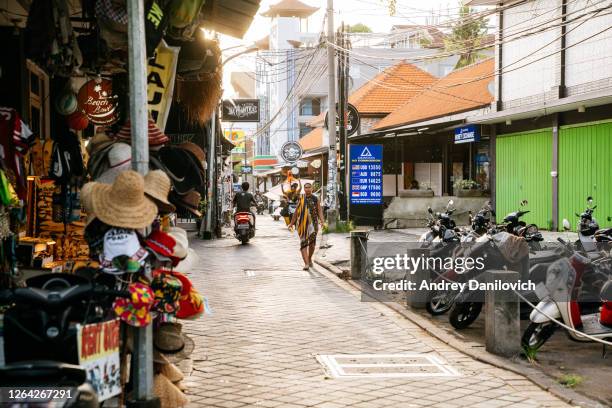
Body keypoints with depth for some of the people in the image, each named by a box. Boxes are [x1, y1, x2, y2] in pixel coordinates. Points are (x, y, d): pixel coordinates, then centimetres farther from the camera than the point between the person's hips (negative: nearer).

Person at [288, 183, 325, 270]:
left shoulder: (315, 199, 7)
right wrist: (292, 223, 20)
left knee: (312, 242, -3)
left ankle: (309, 258, 23)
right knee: (303, 243, -7)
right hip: (302, 224, 1)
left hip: (313, 223, -1)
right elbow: (296, 211, 18)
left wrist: (321, 220, -17)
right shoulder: (301, 198, 10)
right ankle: (306, 263, -11)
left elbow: (319, 210, 0)